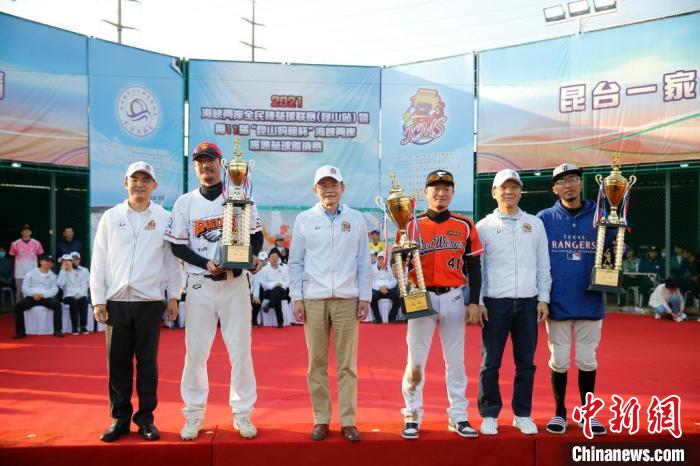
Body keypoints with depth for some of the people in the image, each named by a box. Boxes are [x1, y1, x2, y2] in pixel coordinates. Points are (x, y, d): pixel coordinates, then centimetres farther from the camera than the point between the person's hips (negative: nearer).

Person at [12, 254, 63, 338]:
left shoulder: (53, 276, 15)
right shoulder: (31, 273, 13)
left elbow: (54, 289, 1)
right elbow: (24, 287, 3)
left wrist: (43, 295, -17)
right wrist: (33, 294, -16)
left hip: (46, 297, 0)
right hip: (31, 297, 0)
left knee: (57, 304, -29)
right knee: (18, 306, -27)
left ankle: (57, 330, -26)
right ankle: (20, 332, -21)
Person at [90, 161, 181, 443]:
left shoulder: (164, 218, 3)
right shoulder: (110, 217, 5)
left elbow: (171, 259, 5)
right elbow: (99, 260, 4)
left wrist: (174, 297, 3)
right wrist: (98, 300, 0)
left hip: (150, 301, -1)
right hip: (116, 301, 1)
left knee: (147, 361, 5)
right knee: (117, 362, 6)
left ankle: (145, 418, 16)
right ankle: (120, 418, 18)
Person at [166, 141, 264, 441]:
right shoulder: (184, 203, 5)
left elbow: (256, 234, 9)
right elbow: (177, 246, 3)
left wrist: (253, 256, -13)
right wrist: (205, 263, -13)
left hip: (235, 283, 0)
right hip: (200, 284, 0)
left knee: (241, 349, 3)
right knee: (196, 350, 3)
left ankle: (242, 414, 15)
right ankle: (194, 415, 17)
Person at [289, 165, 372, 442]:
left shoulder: (356, 219, 7)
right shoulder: (304, 220, 5)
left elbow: (363, 262, 8)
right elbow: (295, 262, 6)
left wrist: (365, 297, 3)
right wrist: (296, 298, 1)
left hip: (347, 300, 0)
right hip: (313, 300, 0)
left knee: (347, 364, 3)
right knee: (317, 363, 5)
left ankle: (348, 421, 12)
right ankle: (321, 419, 16)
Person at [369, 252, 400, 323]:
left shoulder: (390, 269, 11)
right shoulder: (372, 269, 5)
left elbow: (394, 281, 3)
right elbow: (371, 282, -4)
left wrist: (386, 286, -15)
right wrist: (380, 288, -16)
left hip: (389, 290, 2)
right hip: (376, 290, -2)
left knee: (398, 297, -26)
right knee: (372, 297, -33)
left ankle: (392, 317, -9)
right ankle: (377, 318, -16)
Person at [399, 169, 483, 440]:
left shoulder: (465, 226, 5)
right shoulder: (413, 225, 2)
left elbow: (474, 267, 7)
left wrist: (474, 302, 0)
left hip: (453, 298, 1)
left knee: (456, 361, 8)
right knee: (416, 359, 3)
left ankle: (458, 417, 18)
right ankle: (412, 416, 15)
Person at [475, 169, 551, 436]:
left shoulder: (535, 224, 9)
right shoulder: (483, 227, 3)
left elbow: (543, 265, 10)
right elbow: (476, 267, 2)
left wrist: (543, 299, 3)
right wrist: (477, 302, -5)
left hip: (528, 303, 2)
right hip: (495, 303, -2)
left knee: (526, 362, 8)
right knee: (490, 362, 2)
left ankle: (523, 414, 21)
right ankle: (489, 415, 14)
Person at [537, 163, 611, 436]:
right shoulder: (544, 219, 0)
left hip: (590, 302, 1)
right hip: (557, 302, -1)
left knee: (587, 361, 11)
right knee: (559, 361, 8)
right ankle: (559, 413, 23)